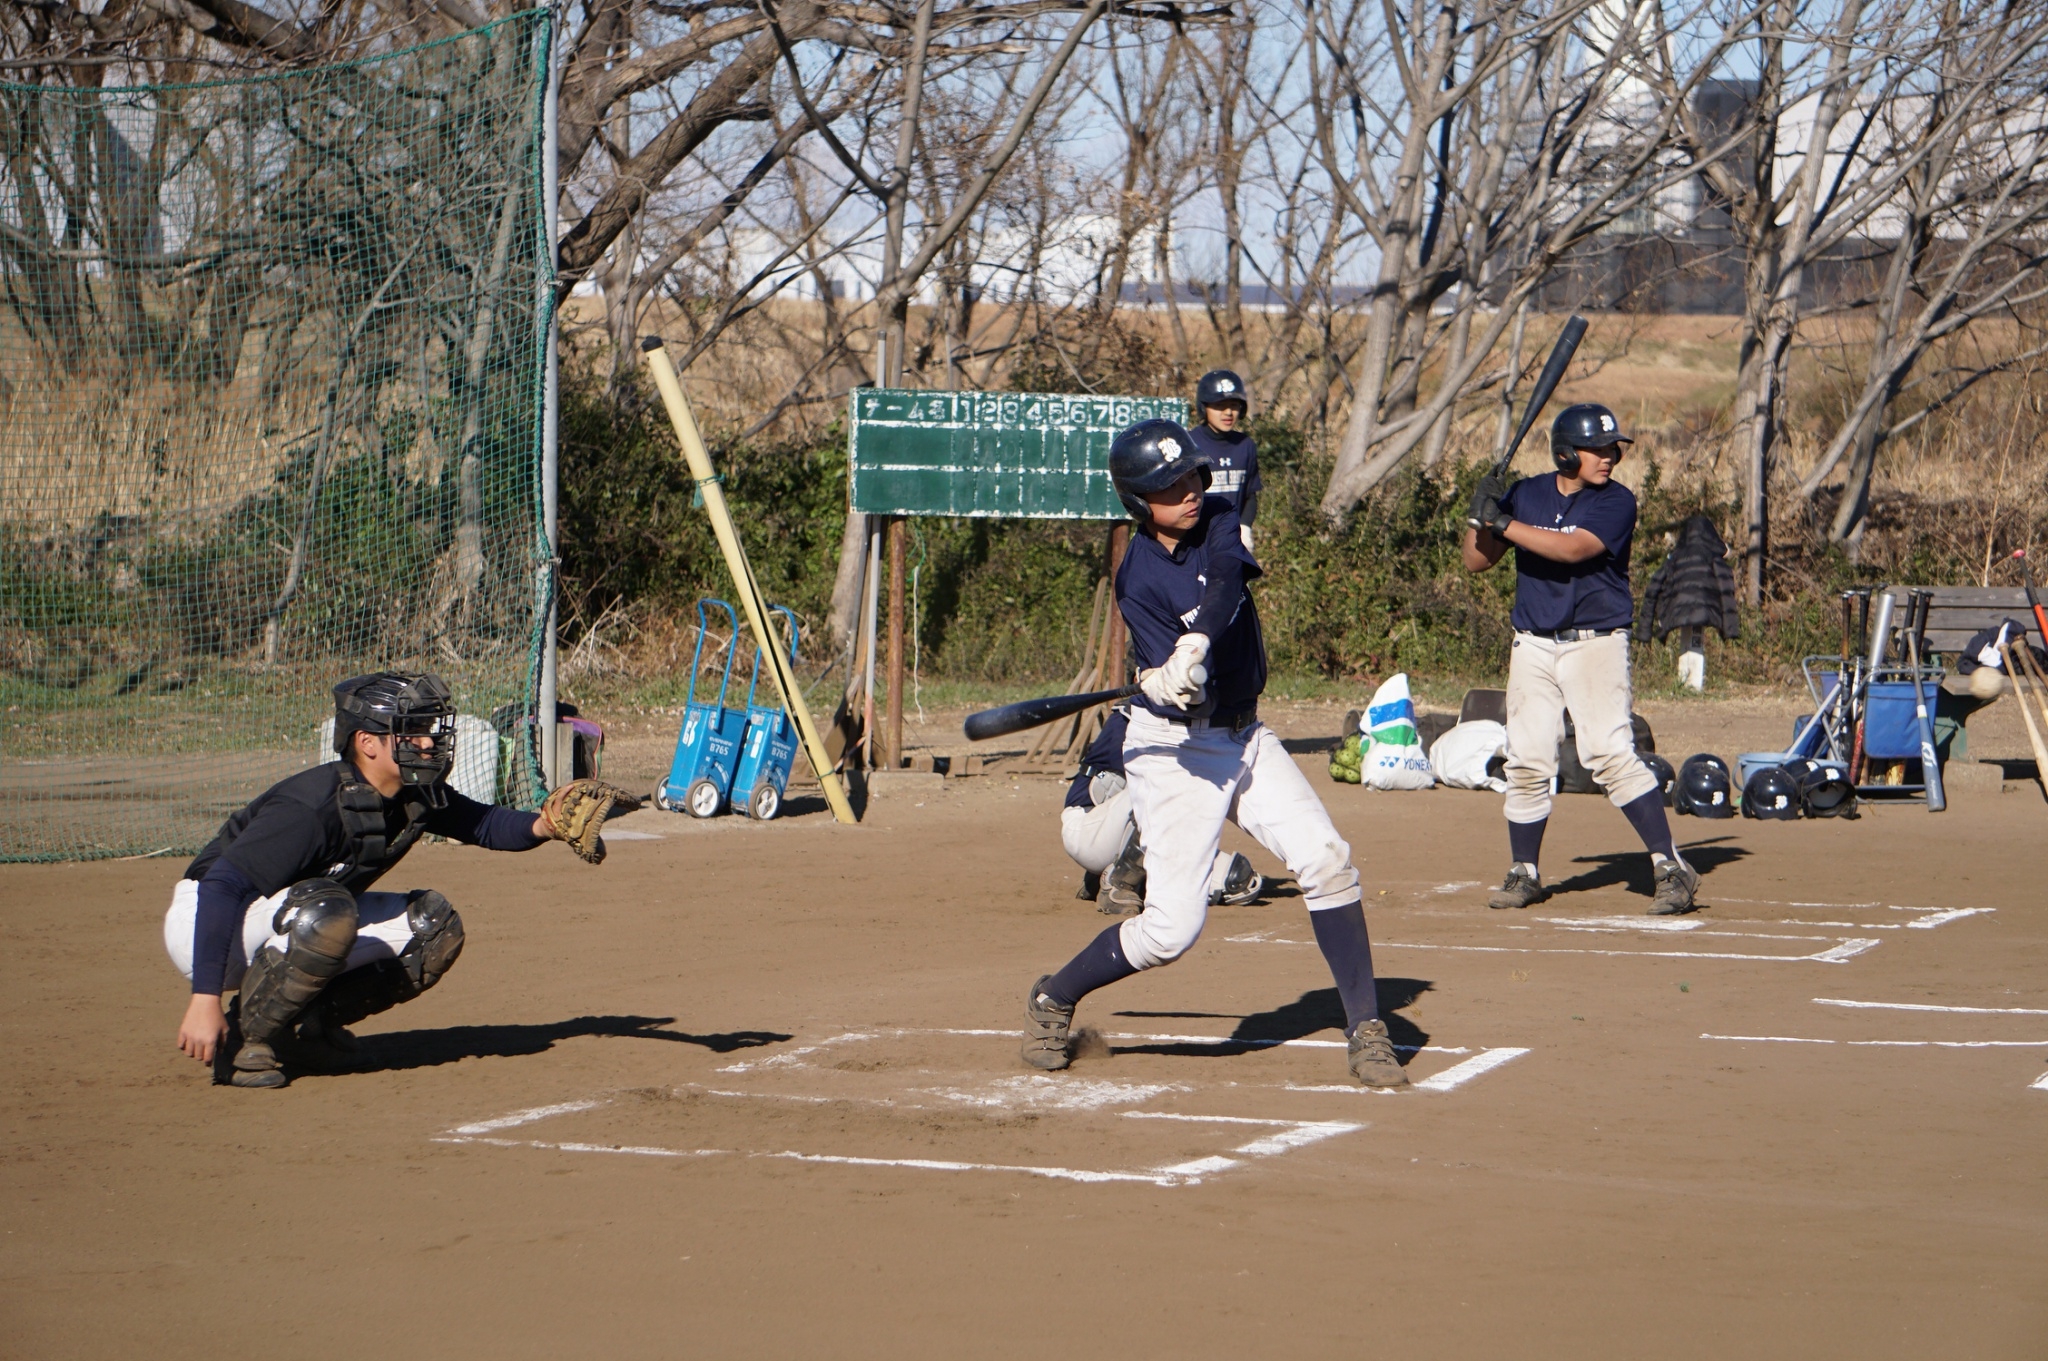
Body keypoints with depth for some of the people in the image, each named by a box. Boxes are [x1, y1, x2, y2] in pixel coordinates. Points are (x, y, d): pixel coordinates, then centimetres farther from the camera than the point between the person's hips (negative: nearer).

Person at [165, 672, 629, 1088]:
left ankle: (306, 1022, 4)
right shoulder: (312, 808, -31)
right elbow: (221, 887, -36)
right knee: (328, 911, -37)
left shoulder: (414, 796, -6)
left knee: (433, 924, -1)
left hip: (296, 925, 9)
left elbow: (481, 823, 7)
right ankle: (244, 1037, -19)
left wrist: (542, 826, -18)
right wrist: (205, 1000, -43)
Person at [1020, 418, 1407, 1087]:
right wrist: (1164, 683, -46)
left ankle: (1365, 1029, -4)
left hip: (1244, 737, 6)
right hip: (1175, 749, -5)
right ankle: (1053, 999, 13)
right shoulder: (1140, 579, -15)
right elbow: (1179, 694, -22)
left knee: (1326, 860, -11)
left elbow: (1227, 580, -24)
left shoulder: (1219, 520, -2)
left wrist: (1194, 649, -41)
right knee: (1172, 927, -11)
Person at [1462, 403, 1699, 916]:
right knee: (1526, 761, 4)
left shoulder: (1617, 502, -6)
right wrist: (1480, 514, -11)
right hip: (1533, 645, 4)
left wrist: (1503, 523, -22)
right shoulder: (1526, 495, 7)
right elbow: (1477, 560, 8)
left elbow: (1573, 549, -22)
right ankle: (1524, 874, 17)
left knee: (1610, 752, -16)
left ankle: (1670, 867, -13)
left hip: (1595, 642, -4)